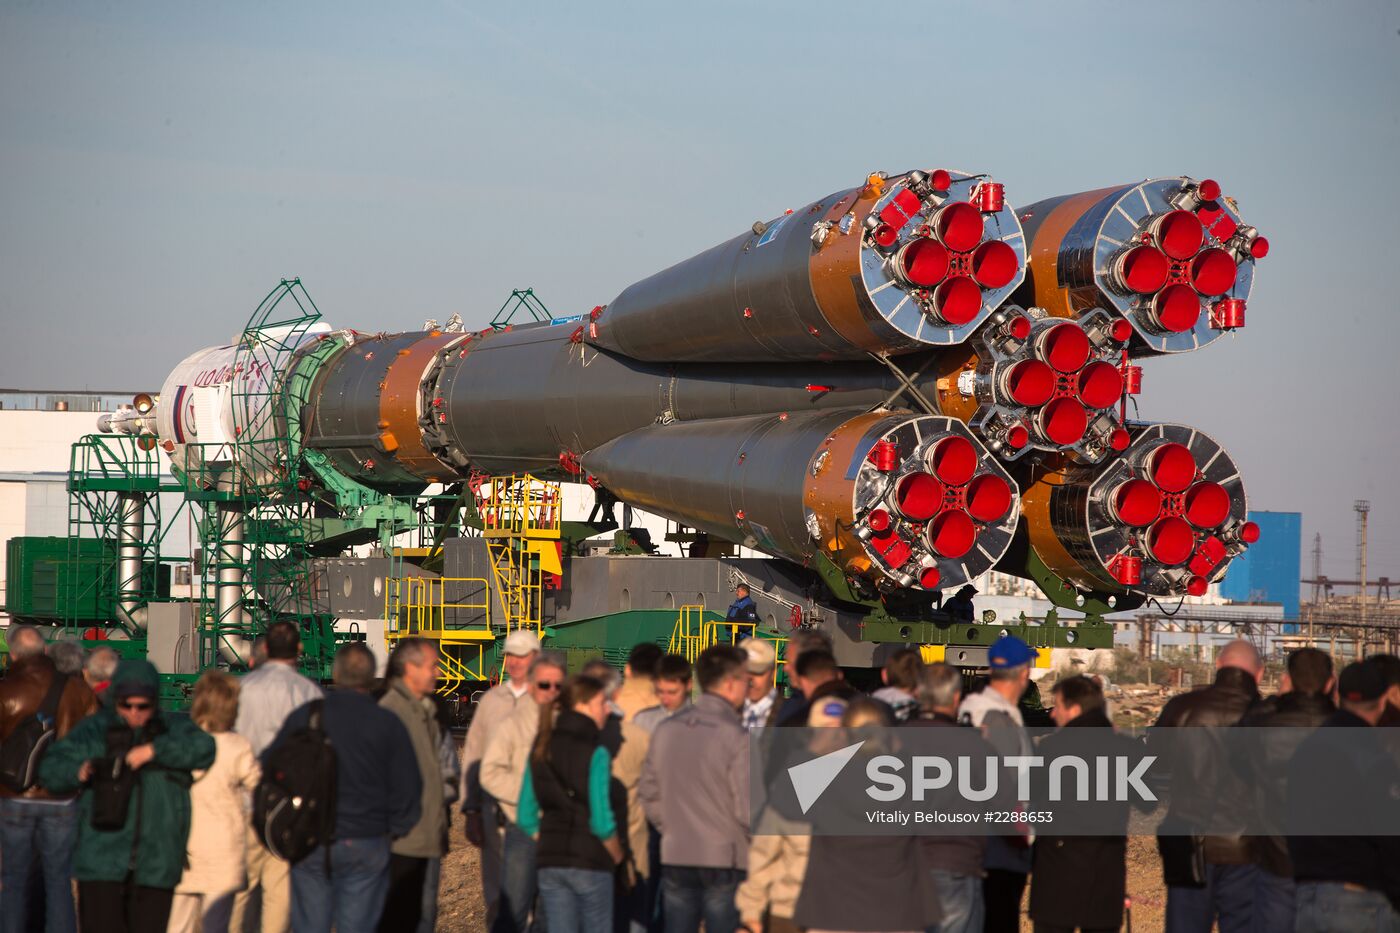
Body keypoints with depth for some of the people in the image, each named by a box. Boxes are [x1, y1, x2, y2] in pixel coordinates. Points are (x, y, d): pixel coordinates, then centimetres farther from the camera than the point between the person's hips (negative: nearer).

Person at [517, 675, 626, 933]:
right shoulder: (595, 753, -12)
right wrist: (617, 856, 2)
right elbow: (601, 820, -15)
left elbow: (527, 818, 7)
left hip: (549, 863, 5)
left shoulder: (541, 750, 7)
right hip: (590, 863, -5)